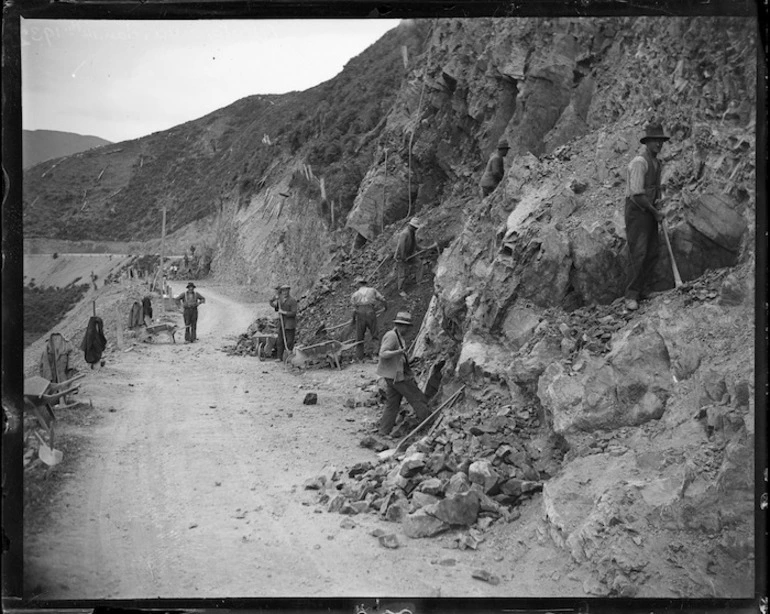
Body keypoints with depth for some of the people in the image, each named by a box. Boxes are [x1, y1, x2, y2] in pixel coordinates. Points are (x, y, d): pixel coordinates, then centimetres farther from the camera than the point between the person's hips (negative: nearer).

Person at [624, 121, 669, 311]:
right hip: (637, 211, -9)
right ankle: (631, 297, -8)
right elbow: (637, 194, -22)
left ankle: (638, 291, 16)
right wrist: (655, 212, -12)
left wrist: (659, 201, 3)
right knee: (638, 254, -12)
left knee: (652, 254, 8)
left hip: (649, 212, 9)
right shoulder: (640, 162, -17)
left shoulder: (656, 162, 13)